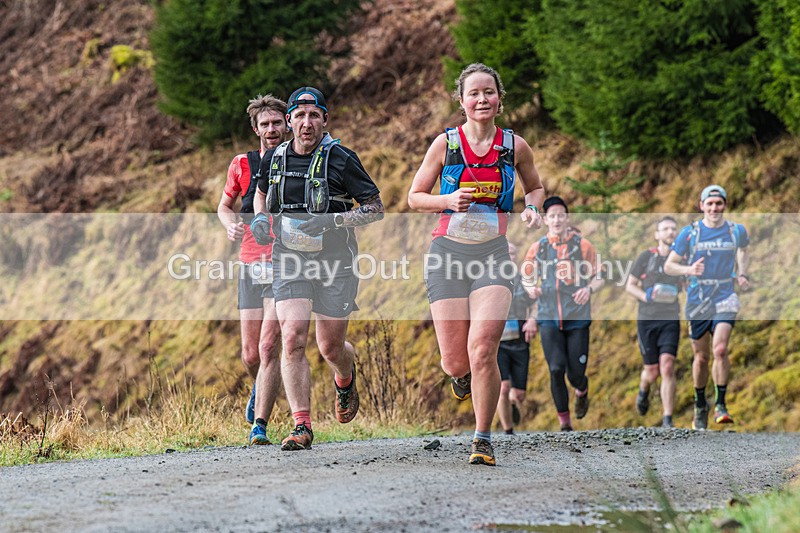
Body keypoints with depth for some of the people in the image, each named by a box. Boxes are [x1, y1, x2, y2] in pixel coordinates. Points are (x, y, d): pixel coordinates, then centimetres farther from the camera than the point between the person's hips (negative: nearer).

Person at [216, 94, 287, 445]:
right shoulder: (242, 165, 6)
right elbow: (224, 206, 19)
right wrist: (231, 225, -3)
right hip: (251, 265, 3)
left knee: (268, 347, -15)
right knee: (250, 354, 6)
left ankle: (259, 425, -12)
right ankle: (259, 388, 41)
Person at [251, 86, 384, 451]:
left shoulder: (341, 159, -10)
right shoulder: (274, 158, 3)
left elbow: (376, 208, -8)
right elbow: (263, 192, 25)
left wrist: (331, 221, -22)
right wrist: (260, 219, 4)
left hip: (335, 262, -2)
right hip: (289, 261, 2)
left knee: (330, 348, 7)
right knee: (292, 340, -15)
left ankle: (345, 378, 45)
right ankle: (301, 426, -14)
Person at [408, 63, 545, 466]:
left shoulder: (514, 146, 4)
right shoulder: (445, 143, 1)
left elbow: (534, 187, 22)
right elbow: (415, 197, 8)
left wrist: (532, 208, -1)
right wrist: (448, 200, -11)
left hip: (493, 254, 0)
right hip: (448, 254, 0)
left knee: (482, 350, -18)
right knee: (455, 362, -1)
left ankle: (483, 439, -2)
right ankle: (460, 373, 39)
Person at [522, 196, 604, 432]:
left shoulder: (583, 245, 1)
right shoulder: (537, 248, 5)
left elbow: (599, 278, 6)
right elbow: (527, 277, 16)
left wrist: (589, 289, -16)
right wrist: (531, 288, -6)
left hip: (577, 318, -1)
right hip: (548, 319, 1)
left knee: (576, 373, -1)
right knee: (556, 370, -11)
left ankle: (582, 392, 37)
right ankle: (564, 421, 1)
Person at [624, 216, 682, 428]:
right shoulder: (646, 257, 3)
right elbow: (630, 285, 6)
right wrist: (645, 296, -11)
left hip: (670, 319, 1)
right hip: (647, 318, -1)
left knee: (667, 366, -14)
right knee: (652, 371, 4)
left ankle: (668, 420, -11)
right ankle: (643, 391, 42)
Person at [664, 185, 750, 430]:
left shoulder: (736, 231, 2)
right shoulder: (690, 233, -2)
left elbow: (743, 251, 25)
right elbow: (669, 266, 2)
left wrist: (742, 275, 8)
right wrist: (688, 270, -18)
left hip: (725, 299, -1)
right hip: (697, 301, 1)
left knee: (720, 350, -19)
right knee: (701, 357, 7)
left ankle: (720, 404, -7)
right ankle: (700, 405, 27)